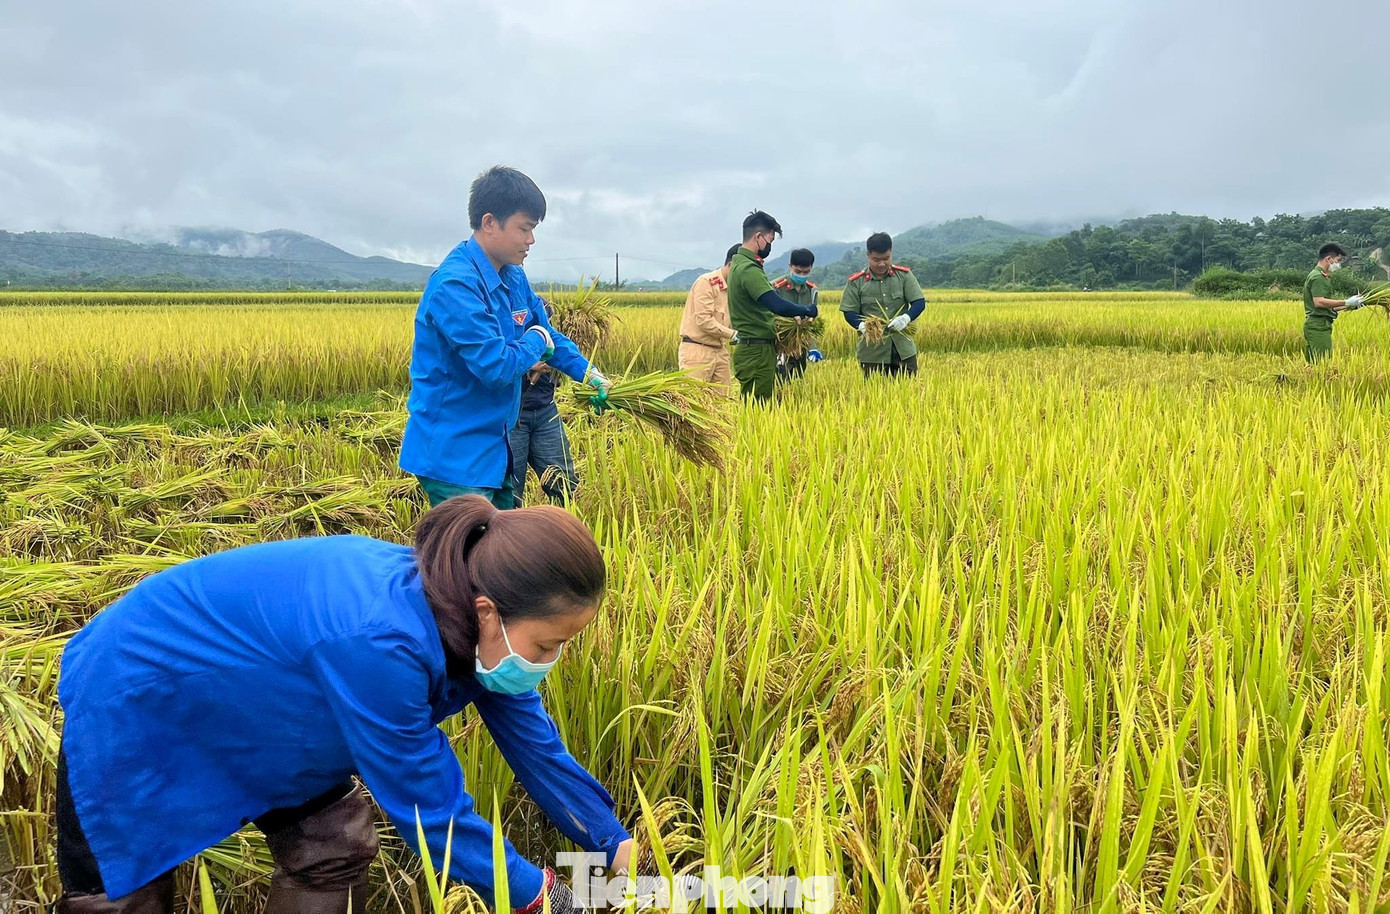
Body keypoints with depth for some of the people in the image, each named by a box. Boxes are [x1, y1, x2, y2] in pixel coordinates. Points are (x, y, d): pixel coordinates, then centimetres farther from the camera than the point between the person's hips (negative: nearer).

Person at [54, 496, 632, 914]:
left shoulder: (467, 623, -18)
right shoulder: (380, 643, -43)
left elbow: (534, 745, -6)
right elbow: (428, 807, -32)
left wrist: (614, 844, -5)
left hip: (243, 702, 7)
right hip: (134, 699, -7)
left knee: (333, 855, 6)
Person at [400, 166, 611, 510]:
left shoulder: (514, 278, 6)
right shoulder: (455, 285, -23)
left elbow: (545, 329, 23)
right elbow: (497, 365, -27)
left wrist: (585, 371, 11)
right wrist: (537, 341, -9)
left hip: (492, 448, 9)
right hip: (454, 453, -9)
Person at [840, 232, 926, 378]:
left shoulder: (904, 275, 4)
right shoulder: (856, 282, 1)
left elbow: (919, 302, 1)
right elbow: (849, 313, 0)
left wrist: (906, 318, -20)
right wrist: (862, 325, -22)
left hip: (903, 349, 1)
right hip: (872, 352, -1)